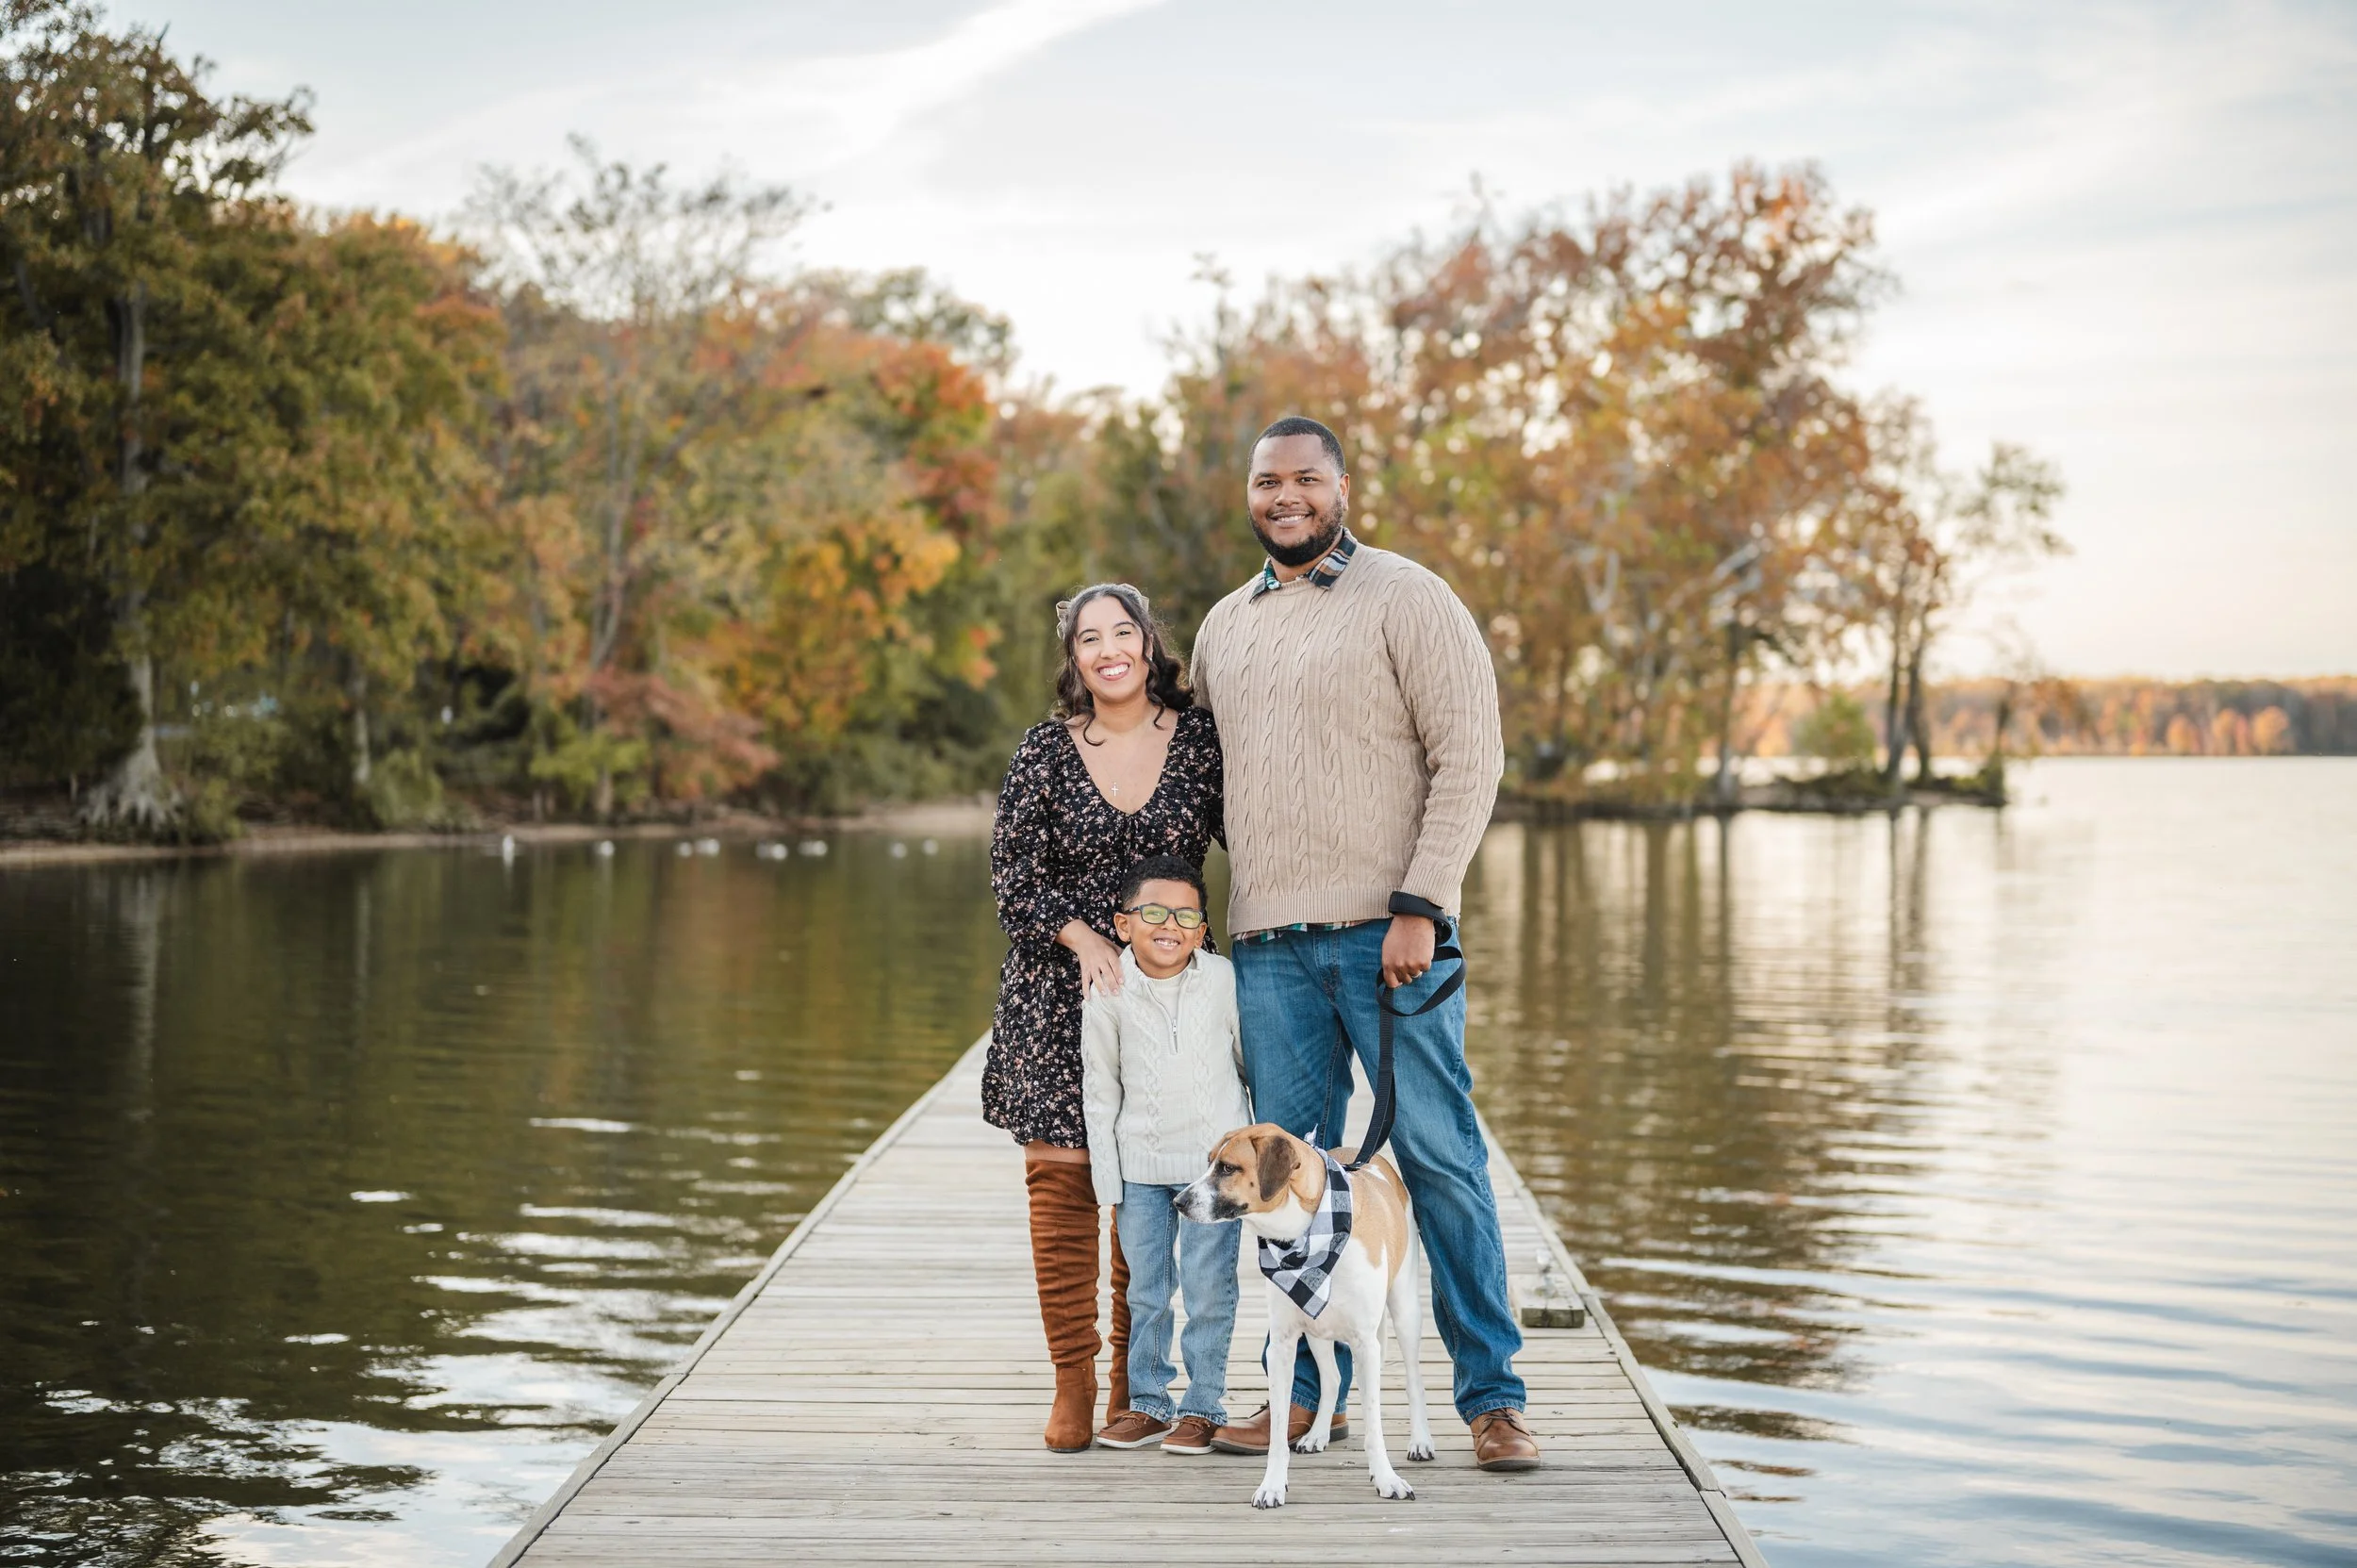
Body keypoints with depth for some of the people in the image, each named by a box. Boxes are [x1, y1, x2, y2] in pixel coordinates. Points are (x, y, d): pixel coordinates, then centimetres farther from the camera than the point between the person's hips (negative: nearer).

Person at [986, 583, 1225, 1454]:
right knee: (1060, 1177, -4)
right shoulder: (1045, 750, -1)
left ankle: (1135, 1379, 18)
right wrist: (1085, 939, -14)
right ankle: (1073, 1383, 7)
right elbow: (1013, 876, -2)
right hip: (1060, 989, 0)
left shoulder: (1201, 738, 0)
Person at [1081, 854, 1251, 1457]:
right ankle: (1147, 1403, 23)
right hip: (1141, 1165, 1)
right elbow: (1100, 1090, 2)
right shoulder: (1108, 996, -6)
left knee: (1208, 1289, 1)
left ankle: (1203, 1407, 14)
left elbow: (1255, 1063, 5)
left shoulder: (1225, 981, -7)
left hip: (1215, 1157, -1)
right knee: (1145, 1289, 10)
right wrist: (1107, 1178, 2)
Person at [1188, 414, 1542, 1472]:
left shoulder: (1407, 600, -1)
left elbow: (1469, 759, -7)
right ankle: (1312, 1388, 18)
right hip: (1265, 944, 5)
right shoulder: (1223, 628, 17)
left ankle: (1491, 1394, 4)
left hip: (1386, 934, -5)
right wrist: (1197, 908, 15)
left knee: (1439, 1158, -4)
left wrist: (1419, 906, -14)